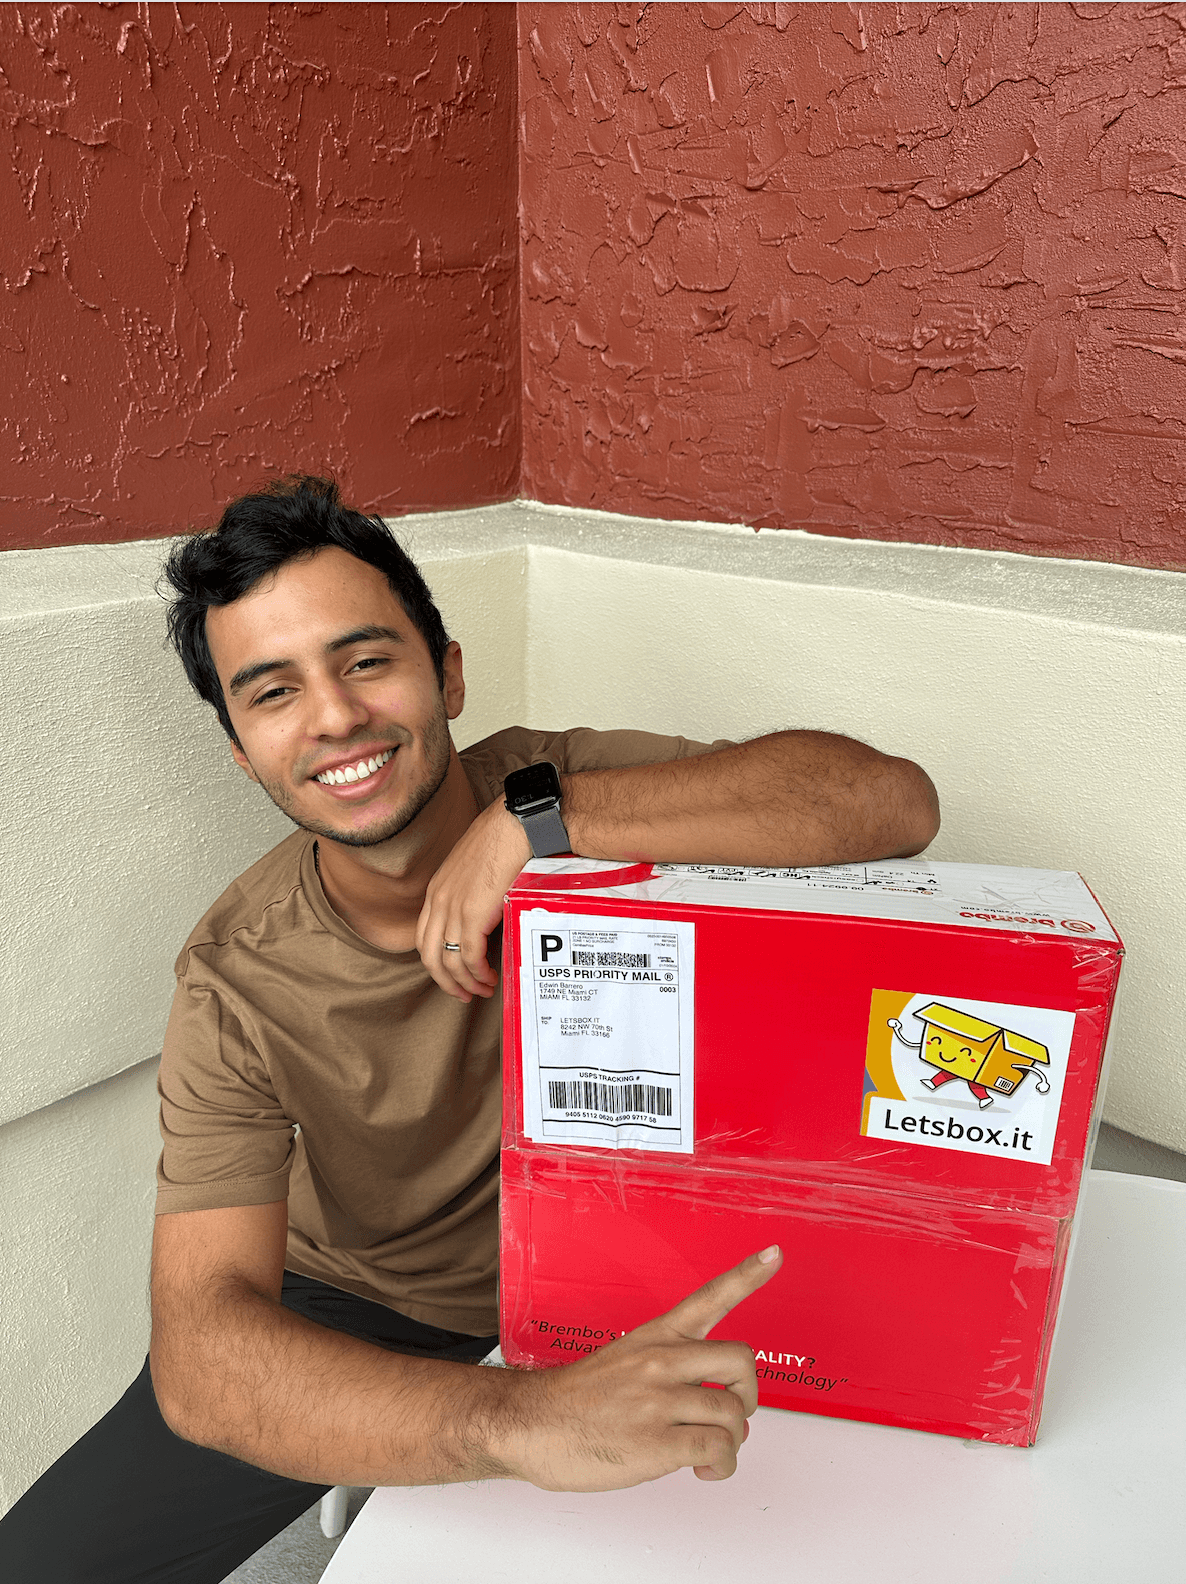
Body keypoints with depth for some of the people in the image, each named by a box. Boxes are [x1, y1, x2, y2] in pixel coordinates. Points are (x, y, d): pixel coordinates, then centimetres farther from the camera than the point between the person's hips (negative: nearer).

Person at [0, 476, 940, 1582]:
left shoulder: (557, 781, -20)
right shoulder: (236, 983, -20)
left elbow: (894, 801, -33)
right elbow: (198, 1355, -30)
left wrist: (541, 816, -39)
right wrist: (524, 1420, -49)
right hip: (354, 1315, 0)